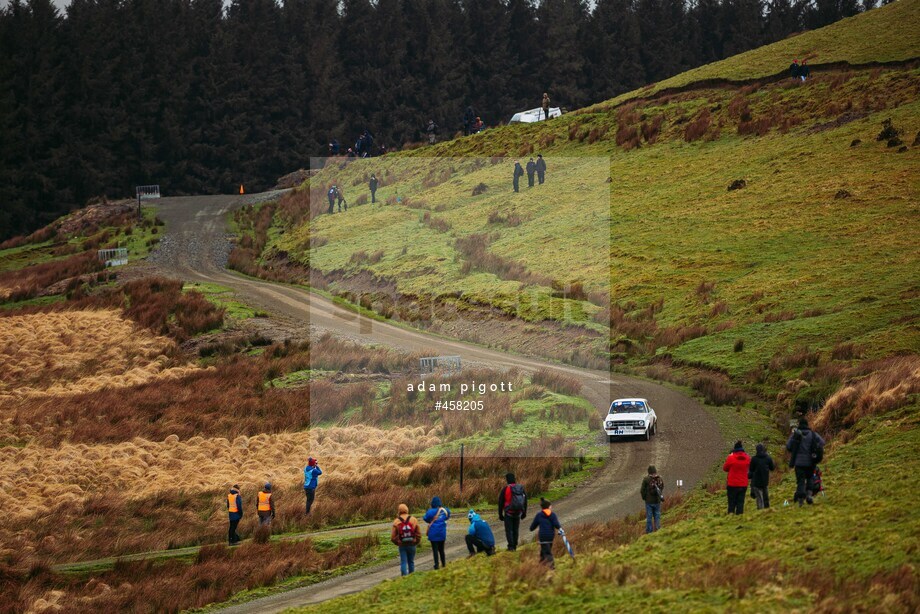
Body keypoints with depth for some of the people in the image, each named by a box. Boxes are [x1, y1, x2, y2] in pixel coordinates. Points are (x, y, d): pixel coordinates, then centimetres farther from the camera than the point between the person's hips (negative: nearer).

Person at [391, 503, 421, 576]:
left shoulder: (396, 522, -8)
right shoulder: (413, 520, -4)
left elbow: (393, 537, -6)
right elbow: (419, 534, 0)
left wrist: (398, 543, 12)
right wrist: (416, 542, 14)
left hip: (402, 545, -2)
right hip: (412, 545, 2)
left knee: (403, 562, 1)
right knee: (411, 562, 14)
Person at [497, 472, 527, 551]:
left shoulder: (505, 489, -10)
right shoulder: (521, 488, 3)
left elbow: (500, 502, -5)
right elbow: (525, 501, 11)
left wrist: (500, 514, 5)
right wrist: (524, 513, 21)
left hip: (509, 513, -4)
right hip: (518, 513, 4)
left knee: (509, 530, 1)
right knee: (516, 529, 15)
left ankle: (511, 546, -8)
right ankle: (515, 545, 18)